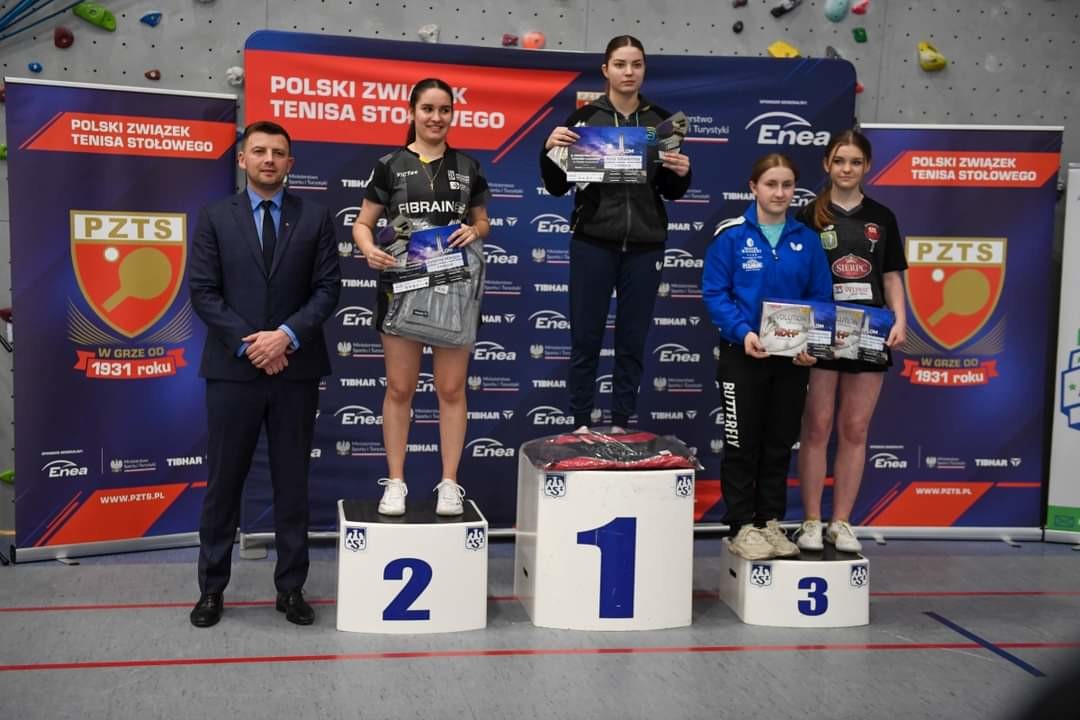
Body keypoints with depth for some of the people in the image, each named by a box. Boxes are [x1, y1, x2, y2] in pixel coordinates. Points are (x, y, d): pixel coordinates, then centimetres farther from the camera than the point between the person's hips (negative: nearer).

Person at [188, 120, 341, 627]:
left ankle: (291, 588, 17)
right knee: (223, 482, 6)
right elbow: (202, 292, -2)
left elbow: (328, 288, 0)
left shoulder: (315, 218, 6)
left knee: (292, 483, 7)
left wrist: (287, 335, -14)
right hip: (232, 368, 0)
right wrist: (248, 342, -12)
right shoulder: (215, 218, 5)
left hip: (296, 368, 1)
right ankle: (212, 588, 18)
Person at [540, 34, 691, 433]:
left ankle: (621, 426, 17)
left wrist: (681, 173, -10)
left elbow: (671, 193, 11)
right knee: (585, 340, 2)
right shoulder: (584, 118, 0)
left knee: (632, 341, 7)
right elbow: (557, 187, 2)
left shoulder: (661, 120, 6)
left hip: (644, 247, 2)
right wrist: (550, 149, -16)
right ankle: (580, 426, 12)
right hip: (593, 243, -2)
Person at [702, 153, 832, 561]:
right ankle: (743, 528, 13)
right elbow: (714, 293, -9)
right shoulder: (731, 235, -7)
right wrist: (742, 332, -23)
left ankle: (771, 523, 23)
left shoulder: (807, 240, 4)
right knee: (742, 446, 4)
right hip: (743, 356, -4)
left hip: (792, 359, 4)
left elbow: (821, 298, 6)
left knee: (779, 446, 12)